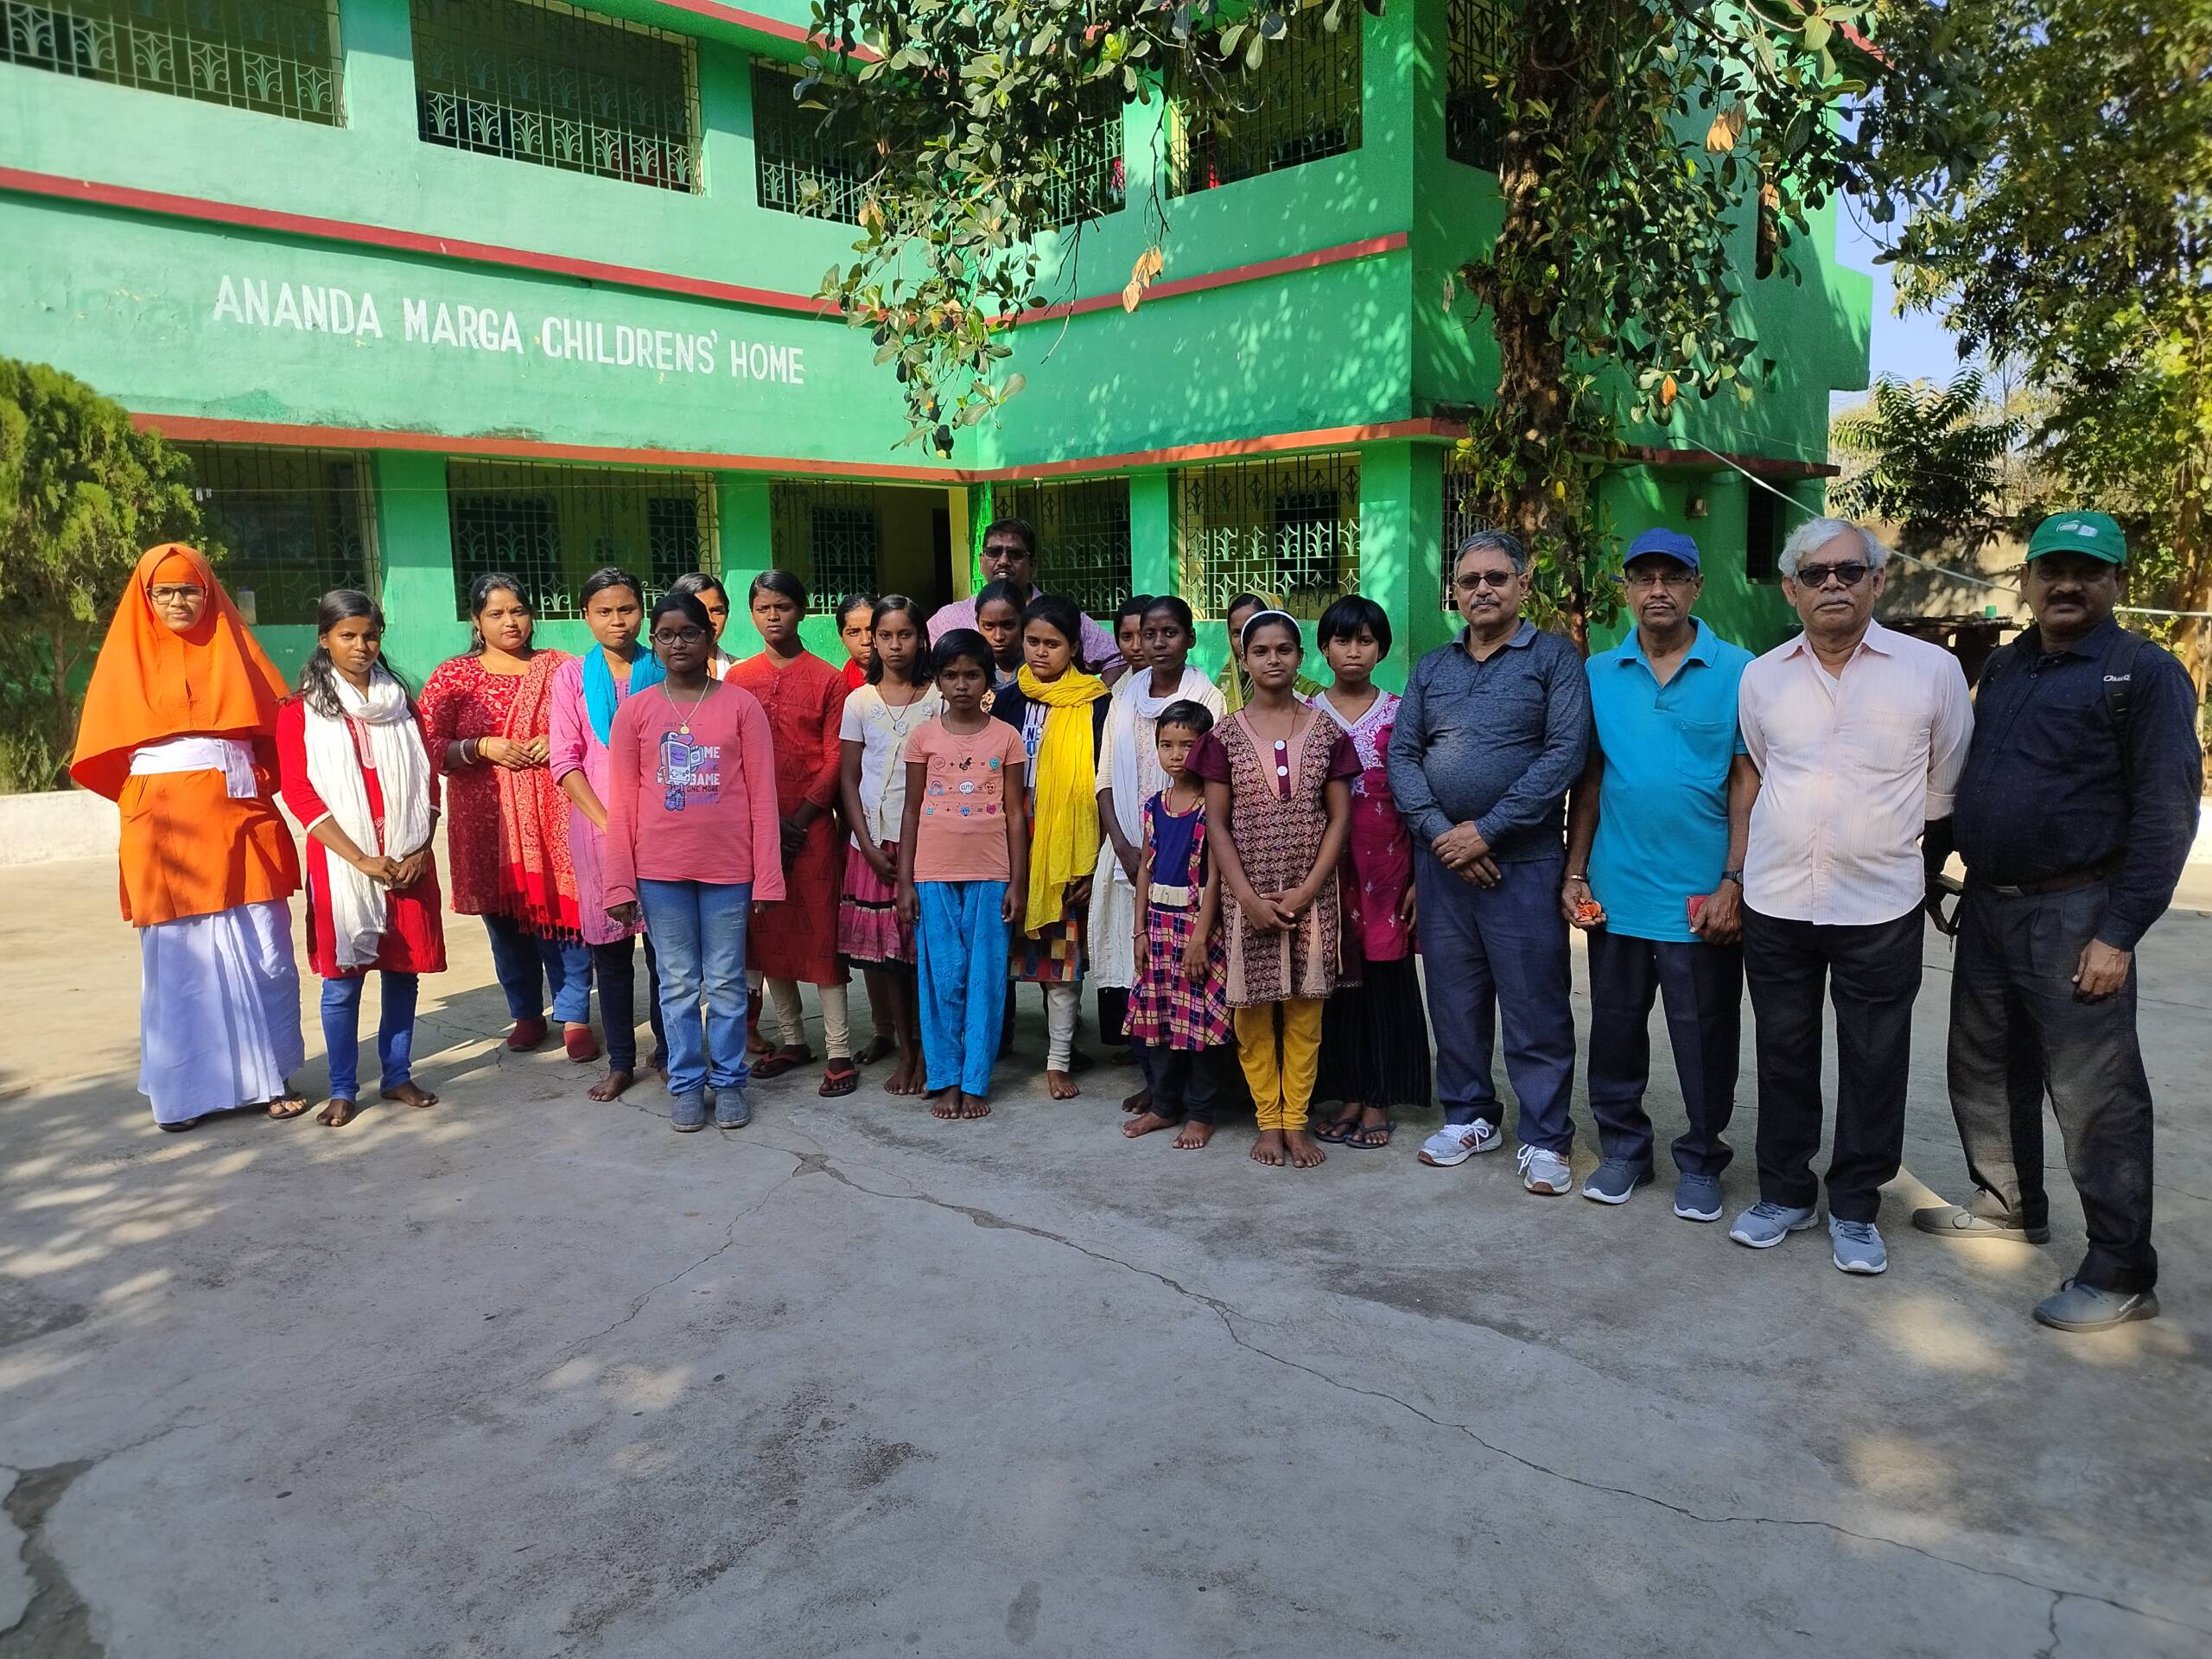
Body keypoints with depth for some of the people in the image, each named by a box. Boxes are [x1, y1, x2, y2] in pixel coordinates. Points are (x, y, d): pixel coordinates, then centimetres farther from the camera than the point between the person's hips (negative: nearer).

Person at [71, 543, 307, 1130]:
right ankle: (187, 1089, 12)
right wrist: (146, 796, 3)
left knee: (262, 956, 0)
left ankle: (271, 1076, 11)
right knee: (179, 962, 2)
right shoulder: (128, 655, 9)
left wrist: (259, 782, -2)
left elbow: (278, 725, 9)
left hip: (239, 823, 1)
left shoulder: (232, 650, 12)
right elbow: (105, 751, 10)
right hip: (165, 832, 0)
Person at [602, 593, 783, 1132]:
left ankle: (729, 1082, 23)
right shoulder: (634, 710, 3)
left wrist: (767, 876, -5)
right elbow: (623, 803, 3)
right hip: (660, 870, 1)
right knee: (678, 983, 10)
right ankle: (686, 1084, 23)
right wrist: (618, 882, -1)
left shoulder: (740, 704, -1)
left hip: (729, 867, -1)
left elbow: (762, 796, -1)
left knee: (727, 982, 9)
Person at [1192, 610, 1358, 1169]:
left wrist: (1305, 891, -9)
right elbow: (1216, 822, -1)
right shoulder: (1226, 735, 1)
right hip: (1249, 894, 0)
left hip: (1311, 894, 0)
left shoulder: (1325, 731, 2)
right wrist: (1248, 896, -10)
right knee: (1253, 1008, 4)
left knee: (1303, 1008, 5)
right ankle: (1268, 1121, 17)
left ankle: (1296, 1121, 16)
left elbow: (1340, 816, 1)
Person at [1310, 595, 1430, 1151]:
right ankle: (1347, 1095, 18)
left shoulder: (1398, 713, 3)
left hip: (1386, 862, -1)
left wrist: (1419, 876, -3)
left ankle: (1380, 1101, 14)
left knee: (1386, 976, 3)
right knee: (1338, 978, 5)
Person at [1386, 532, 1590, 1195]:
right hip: (1440, 860, 4)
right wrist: (1440, 833, -9)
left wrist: (1485, 829, -14)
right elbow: (1402, 755, 6)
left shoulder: (1554, 658, -1)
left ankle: (1544, 1140, 13)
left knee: (1535, 1008, 1)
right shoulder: (1431, 668, 13)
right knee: (1454, 998, 12)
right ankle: (1468, 1117, 28)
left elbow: (1565, 754, -11)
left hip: (1522, 863, -4)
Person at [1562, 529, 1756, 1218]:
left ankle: (1701, 1161, 25)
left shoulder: (1736, 671, -3)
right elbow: (1589, 781, 8)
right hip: (1616, 890, 3)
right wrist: (1574, 872, 3)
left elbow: (1747, 782, -5)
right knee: (1616, 1027, 13)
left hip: (1700, 896, -2)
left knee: (1704, 1038, 8)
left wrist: (1733, 882, -11)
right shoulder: (1599, 674, 5)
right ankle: (1623, 1146, 29)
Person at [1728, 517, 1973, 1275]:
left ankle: (1855, 1207, 24)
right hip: (1776, 902, 2)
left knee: (1873, 1066, 8)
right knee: (1784, 1056, 13)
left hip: (1881, 906, -2)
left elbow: (1945, 786, 7)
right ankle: (1785, 1192, 28)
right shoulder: (1761, 677, 2)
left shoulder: (1932, 670, -6)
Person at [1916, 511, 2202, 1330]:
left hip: (2074, 916, -7)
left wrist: (2119, 933, -18)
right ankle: (2007, 1204, 36)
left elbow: (2165, 812, -12)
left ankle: (2121, 1275, 9)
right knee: (1984, 1071, 17)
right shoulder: (2003, 667, 13)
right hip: (1987, 907, 7)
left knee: (2095, 1098, -2)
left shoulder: (2145, 672, -7)